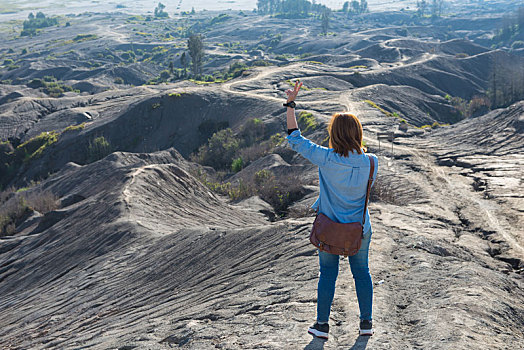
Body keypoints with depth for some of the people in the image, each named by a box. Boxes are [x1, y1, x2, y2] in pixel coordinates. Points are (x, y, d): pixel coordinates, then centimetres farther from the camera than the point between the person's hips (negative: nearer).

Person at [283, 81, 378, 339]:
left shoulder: (326, 159, -23)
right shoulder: (370, 162, -16)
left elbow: (295, 139, -14)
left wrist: (290, 104, -9)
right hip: (360, 229, 2)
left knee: (328, 274, 14)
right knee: (361, 272, 19)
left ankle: (322, 325, 26)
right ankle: (366, 323, 30)